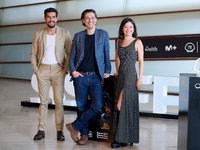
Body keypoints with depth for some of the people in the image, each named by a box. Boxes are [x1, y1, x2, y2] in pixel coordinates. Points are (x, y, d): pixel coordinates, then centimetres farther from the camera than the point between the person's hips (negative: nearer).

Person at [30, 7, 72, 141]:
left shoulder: (64, 33, 2)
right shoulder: (39, 34, 6)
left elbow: (70, 53, 2)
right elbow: (33, 53, 10)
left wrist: (66, 69, -6)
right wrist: (36, 70, 0)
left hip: (58, 70, -1)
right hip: (43, 70, 2)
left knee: (59, 101, -1)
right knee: (43, 101, 4)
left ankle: (60, 131, 6)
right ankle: (41, 130, 10)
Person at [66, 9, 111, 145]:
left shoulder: (103, 35, 7)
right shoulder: (78, 36, 9)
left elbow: (106, 55, 9)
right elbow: (72, 57, 11)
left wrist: (107, 71, 2)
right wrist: (73, 70, -3)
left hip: (96, 77, -1)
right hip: (80, 76, 1)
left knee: (97, 106, -12)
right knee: (82, 107, 4)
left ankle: (75, 126, 4)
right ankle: (84, 134, 19)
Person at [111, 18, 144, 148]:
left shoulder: (137, 42, -2)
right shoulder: (119, 41, 14)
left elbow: (141, 61, -4)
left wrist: (140, 78, -10)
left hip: (131, 76, -5)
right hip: (121, 76, 5)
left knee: (122, 105, -10)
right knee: (124, 106, 5)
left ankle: (122, 138, -4)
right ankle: (123, 138, 12)